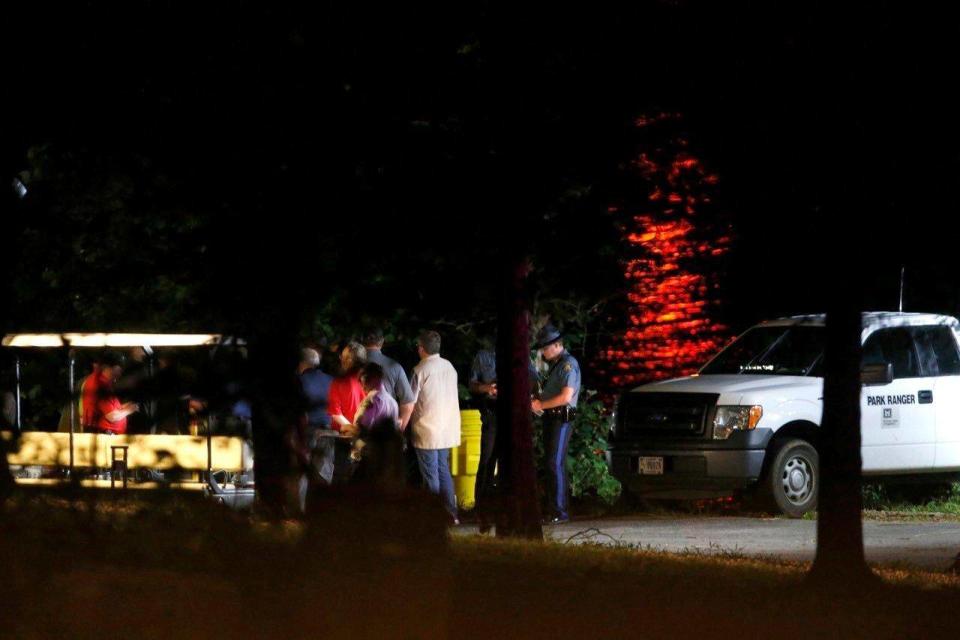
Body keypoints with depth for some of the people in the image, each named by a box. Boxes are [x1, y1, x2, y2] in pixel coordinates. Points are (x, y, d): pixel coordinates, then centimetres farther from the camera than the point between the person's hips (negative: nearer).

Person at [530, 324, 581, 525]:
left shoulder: (568, 364, -11)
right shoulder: (554, 365, 19)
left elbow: (566, 397, -20)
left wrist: (541, 405, -12)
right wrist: (538, 401, 8)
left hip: (562, 419, -10)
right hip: (551, 418, 10)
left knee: (556, 464, -13)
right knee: (552, 465, 10)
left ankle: (559, 512, -13)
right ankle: (552, 508, 13)